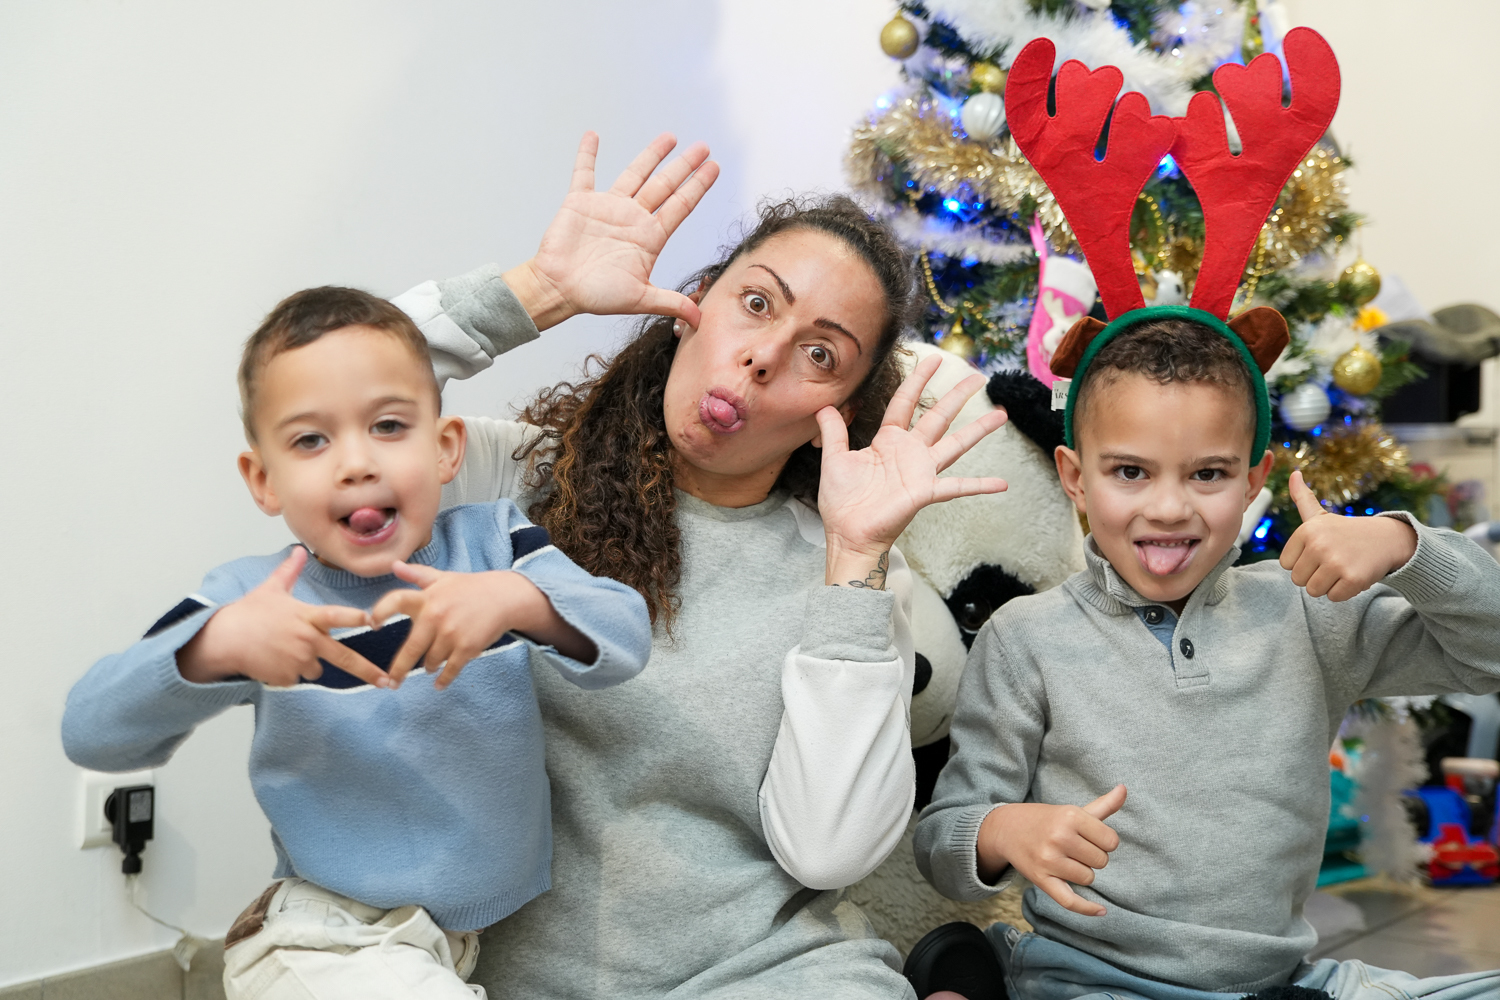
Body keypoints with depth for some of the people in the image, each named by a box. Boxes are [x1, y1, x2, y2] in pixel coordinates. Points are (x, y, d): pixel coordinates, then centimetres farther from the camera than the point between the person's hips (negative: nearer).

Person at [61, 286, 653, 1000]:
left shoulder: (493, 544, -7)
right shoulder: (252, 596, -11)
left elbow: (626, 641, -20)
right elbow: (90, 732, -18)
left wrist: (516, 600, -39)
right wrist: (215, 646, -36)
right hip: (334, 933, -2)